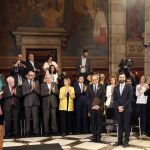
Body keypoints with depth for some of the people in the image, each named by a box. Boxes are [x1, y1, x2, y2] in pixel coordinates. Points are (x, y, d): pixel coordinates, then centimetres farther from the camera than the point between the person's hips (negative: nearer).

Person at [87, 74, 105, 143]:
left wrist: (99, 105, -9)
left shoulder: (102, 86, 4)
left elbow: (103, 97, 0)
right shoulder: (89, 87, 6)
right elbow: (88, 98, 4)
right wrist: (91, 106, -6)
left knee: (99, 123, 3)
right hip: (92, 108, 1)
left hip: (99, 107, -1)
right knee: (93, 123, 3)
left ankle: (98, 137, 9)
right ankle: (94, 136, 12)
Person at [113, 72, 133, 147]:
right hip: (118, 109, 3)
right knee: (120, 125, 7)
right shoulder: (116, 87, 10)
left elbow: (130, 98, -6)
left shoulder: (129, 87, 1)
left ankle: (126, 141, 6)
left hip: (126, 109, -3)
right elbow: (114, 99, 7)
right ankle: (120, 140, 12)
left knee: (126, 126, 0)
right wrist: (118, 107, -8)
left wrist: (123, 107, -13)